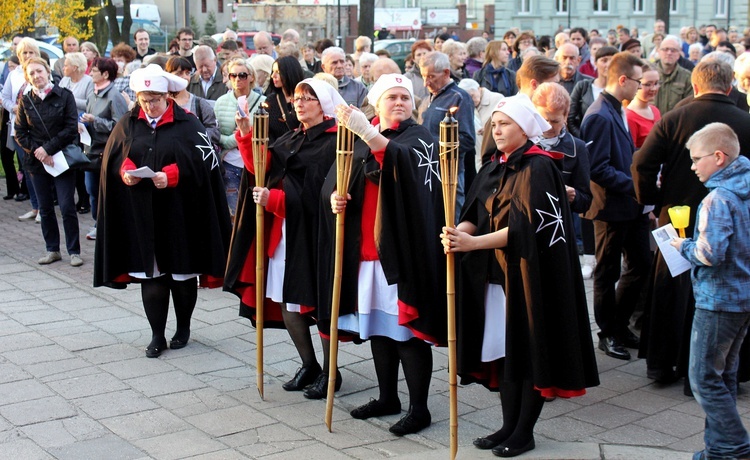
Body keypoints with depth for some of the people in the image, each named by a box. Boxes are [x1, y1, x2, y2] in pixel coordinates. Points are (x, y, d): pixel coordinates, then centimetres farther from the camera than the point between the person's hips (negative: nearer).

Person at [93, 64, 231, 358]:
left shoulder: (188, 124, -3)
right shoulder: (127, 124, 8)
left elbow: (203, 162, -9)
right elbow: (111, 159, 10)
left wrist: (171, 175, -22)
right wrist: (124, 172, -12)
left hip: (179, 214, -2)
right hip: (140, 215, 2)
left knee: (182, 273, 8)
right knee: (150, 274, 3)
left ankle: (183, 328, 26)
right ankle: (157, 335, 12)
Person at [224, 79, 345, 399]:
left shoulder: (333, 142, -8)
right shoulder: (292, 139, 16)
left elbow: (317, 191, -17)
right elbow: (260, 167, 5)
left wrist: (274, 198, -20)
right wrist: (246, 136, -7)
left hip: (313, 230, -7)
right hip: (284, 230, 7)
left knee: (319, 302, 1)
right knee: (285, 301, 9)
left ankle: (330, 372, 16)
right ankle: (309, 365, 25)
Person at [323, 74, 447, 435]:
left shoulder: (418, 137, -4)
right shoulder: (360, 141, 12)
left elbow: (400, 159, -27)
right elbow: (334, 180, 13)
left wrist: (366, 131, -40)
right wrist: (334, 196, -10)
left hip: (402, 249, -6)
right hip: (365, 248, 6)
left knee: (407, 327, -4)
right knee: (377, 324, 14)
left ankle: (419, 408, 6)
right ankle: (388, 397, 28)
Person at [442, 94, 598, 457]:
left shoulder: (538, 168, -12)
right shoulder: (492, 169, 11)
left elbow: (525, 227, -20)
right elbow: (475, 217, 5)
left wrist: (473, 243, -26)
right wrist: (458, 232, -18)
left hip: (529, 274, -7)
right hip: (495, 273, 7)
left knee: (529, 350, 2)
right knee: (503, 349, 10)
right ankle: (509, 425, 20)